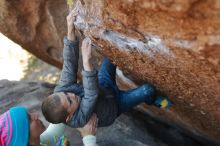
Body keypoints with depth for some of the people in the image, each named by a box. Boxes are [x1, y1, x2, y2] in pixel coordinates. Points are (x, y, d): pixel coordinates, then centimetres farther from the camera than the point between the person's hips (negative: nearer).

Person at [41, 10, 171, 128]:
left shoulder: (60, 92, -27)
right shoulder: (78, 119, -41)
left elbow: (69, 62, -32)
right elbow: (92, 95, -54)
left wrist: (71, 30, -46)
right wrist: (87, 61, -66)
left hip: (103, 85, 4)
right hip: (113, 104, -4)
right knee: (147, 90, -23)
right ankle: (152, 100, 14)